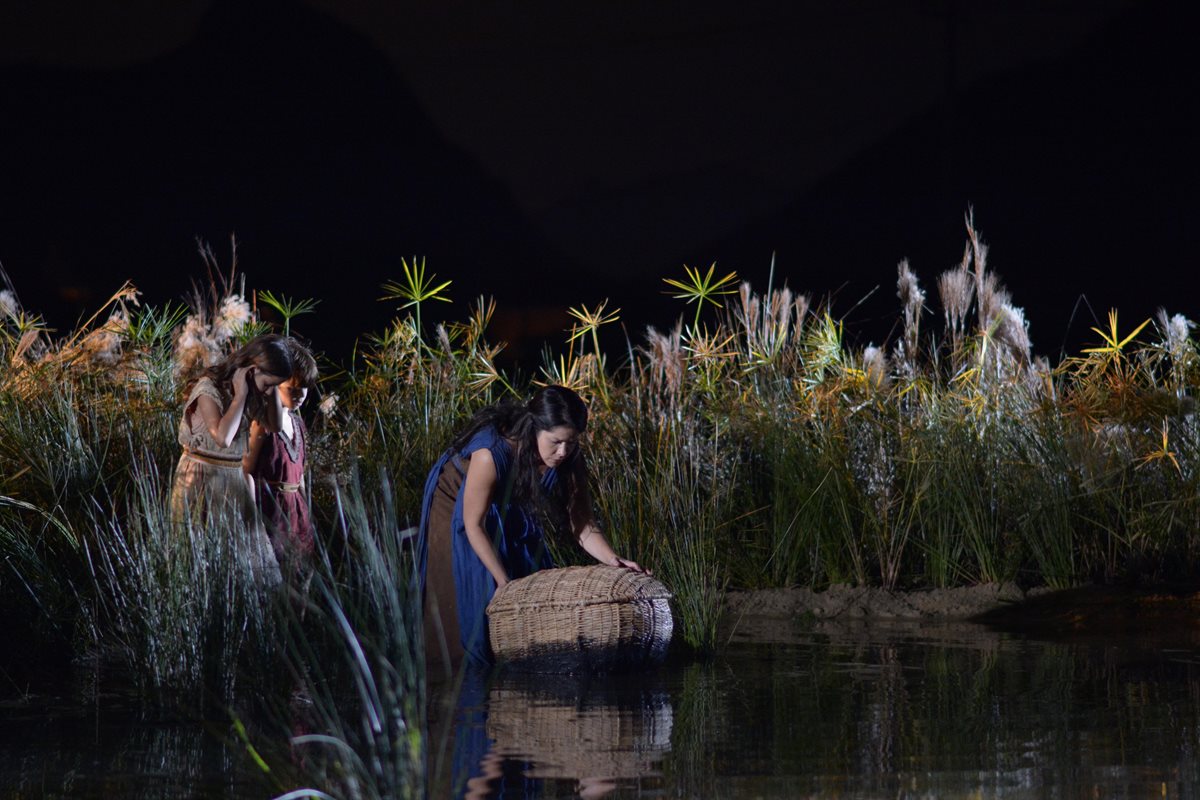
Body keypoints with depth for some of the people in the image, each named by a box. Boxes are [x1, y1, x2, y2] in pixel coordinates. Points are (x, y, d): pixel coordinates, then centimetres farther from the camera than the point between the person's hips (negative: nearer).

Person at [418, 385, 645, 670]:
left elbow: (582, 526, -21)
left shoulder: (570, 461, -25)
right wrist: (504, 583, -33)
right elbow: (473, 525, -32)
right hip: (458, 506, -5)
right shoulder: (491, 453, -41)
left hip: (510, 514, 5)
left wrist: (612, 560, -39)